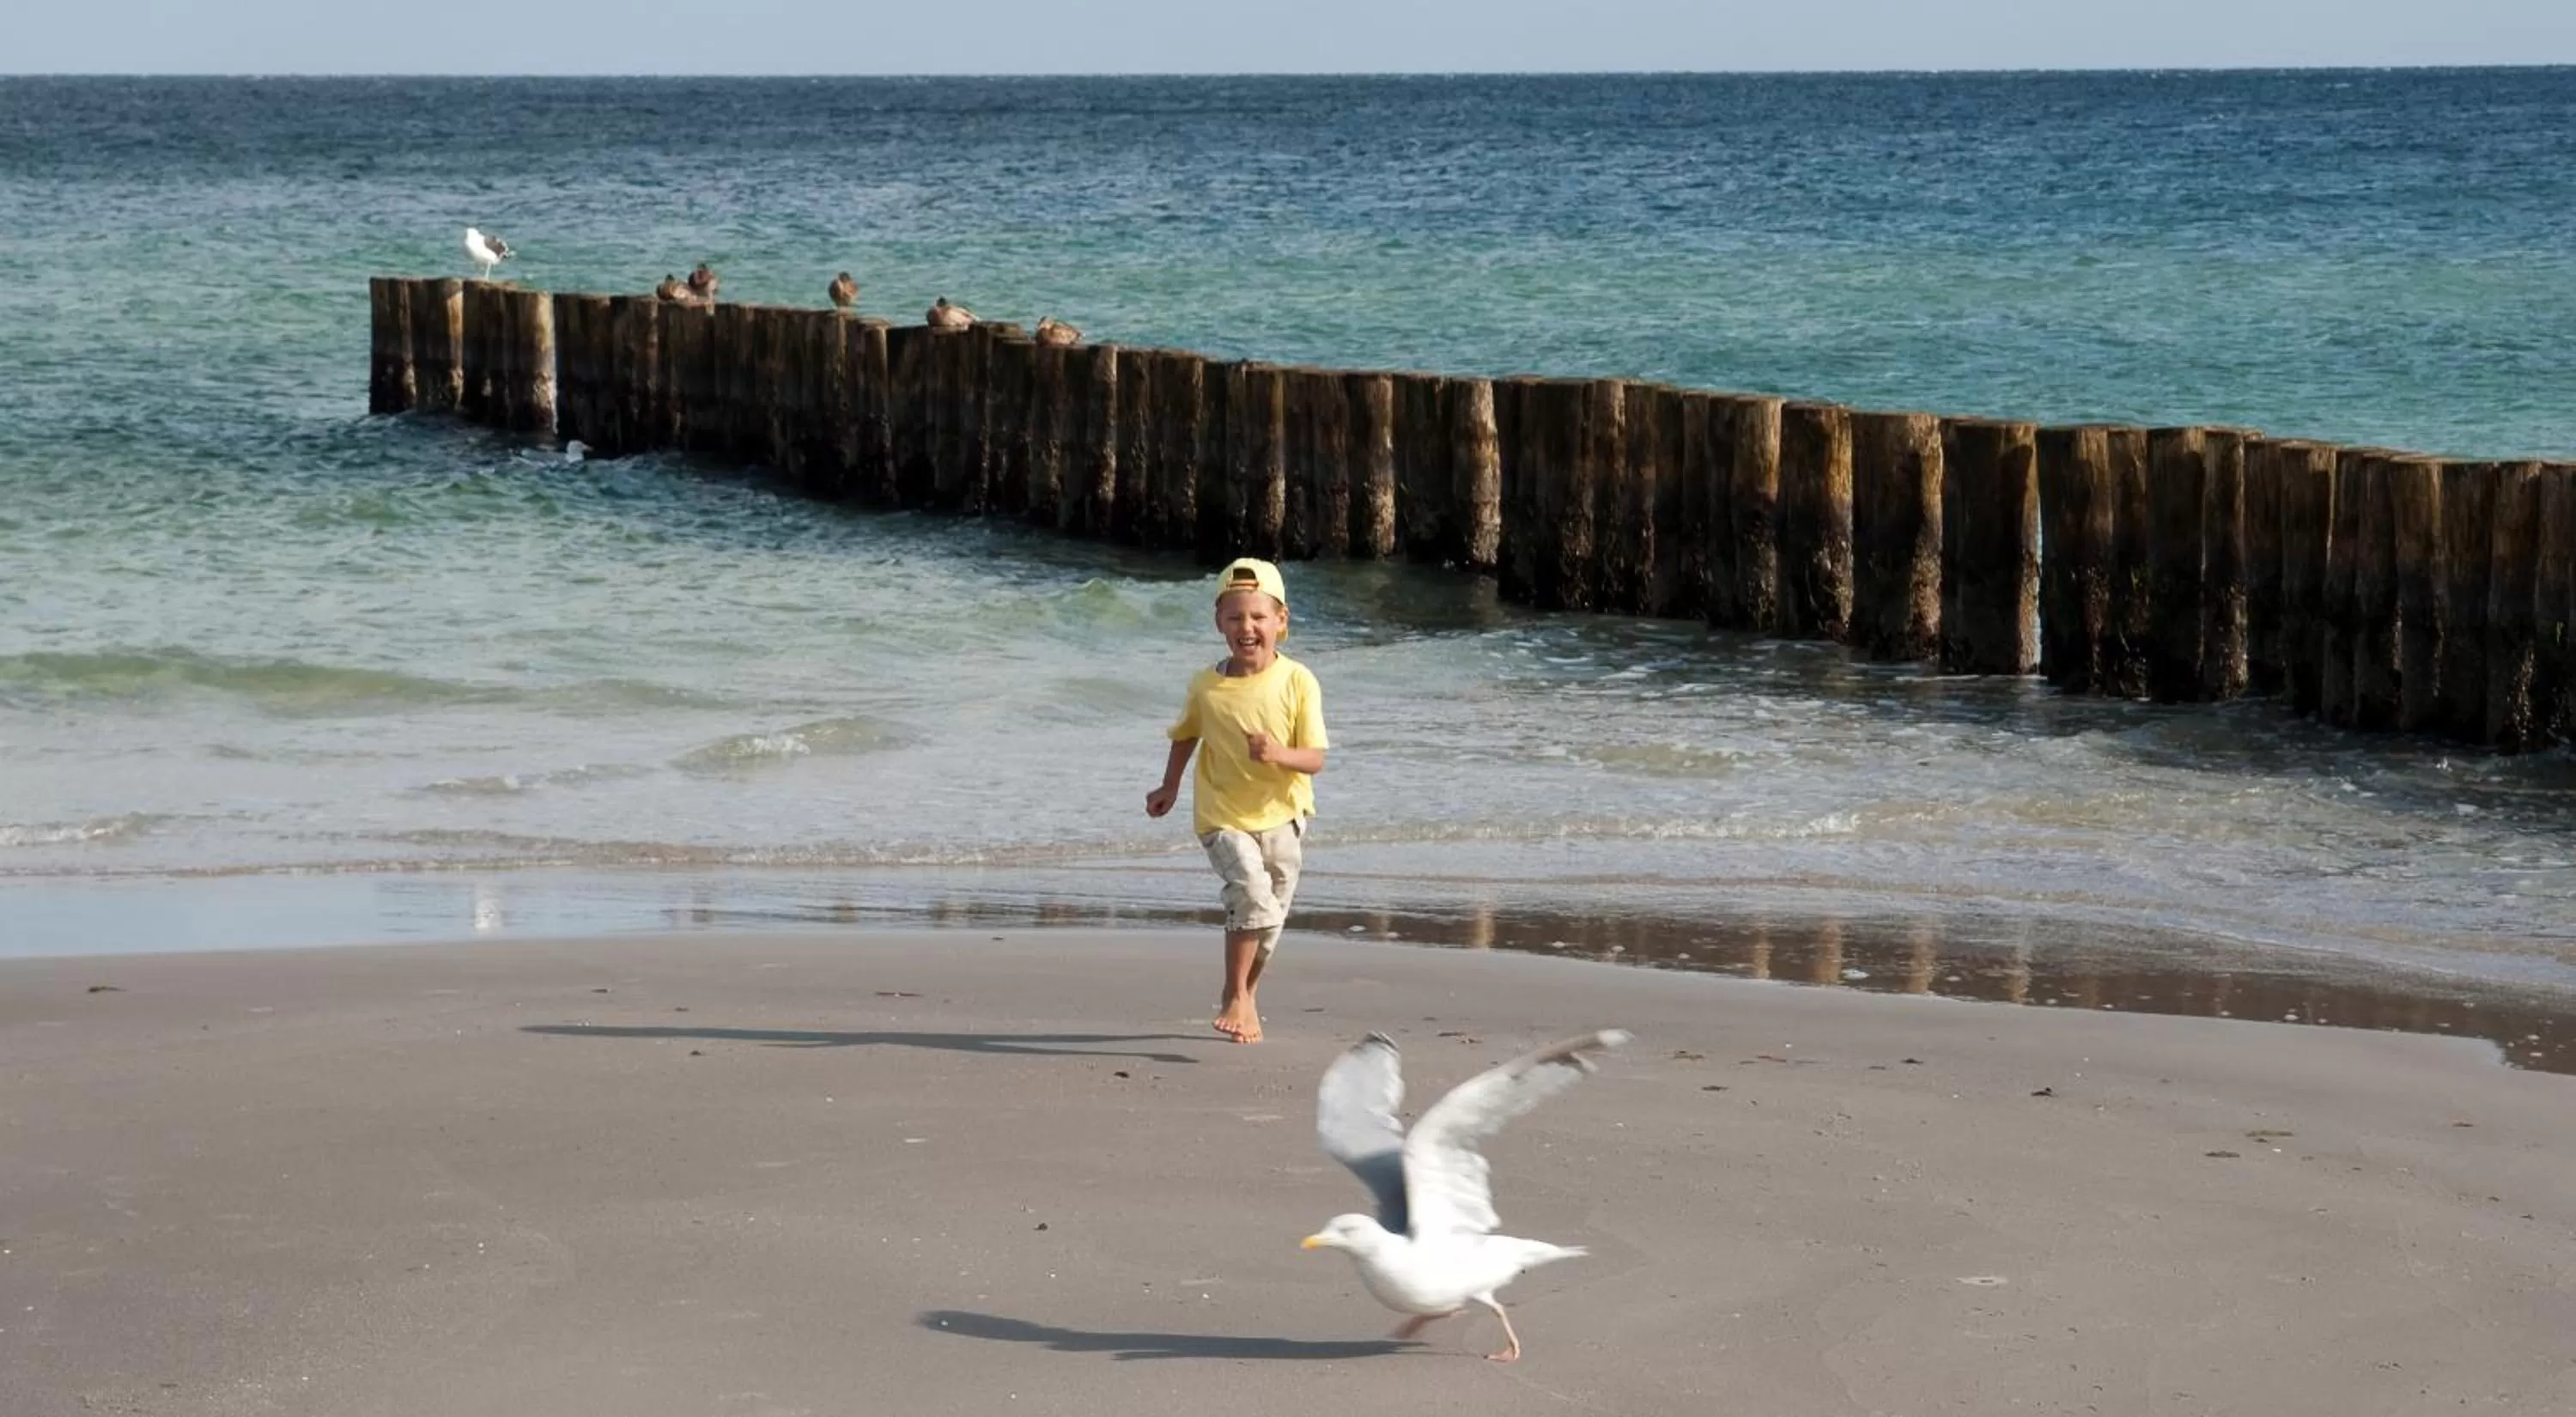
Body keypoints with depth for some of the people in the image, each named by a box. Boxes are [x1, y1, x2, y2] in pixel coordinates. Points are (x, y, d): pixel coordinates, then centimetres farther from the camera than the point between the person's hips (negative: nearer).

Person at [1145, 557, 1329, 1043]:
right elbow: (1186, 734, 14)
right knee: (1253, 892, -25)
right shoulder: (1206, 686, -8)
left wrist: (1278, 754, -32)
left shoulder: (1298, 682, -11)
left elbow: (1316, 759, -13)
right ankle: (1236, 996, -12)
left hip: (1281, 815, 2)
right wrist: (1169, 788, 18)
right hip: (1223, 816, -2)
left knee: (1270, 915, 12)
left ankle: (1245, 995, 37)